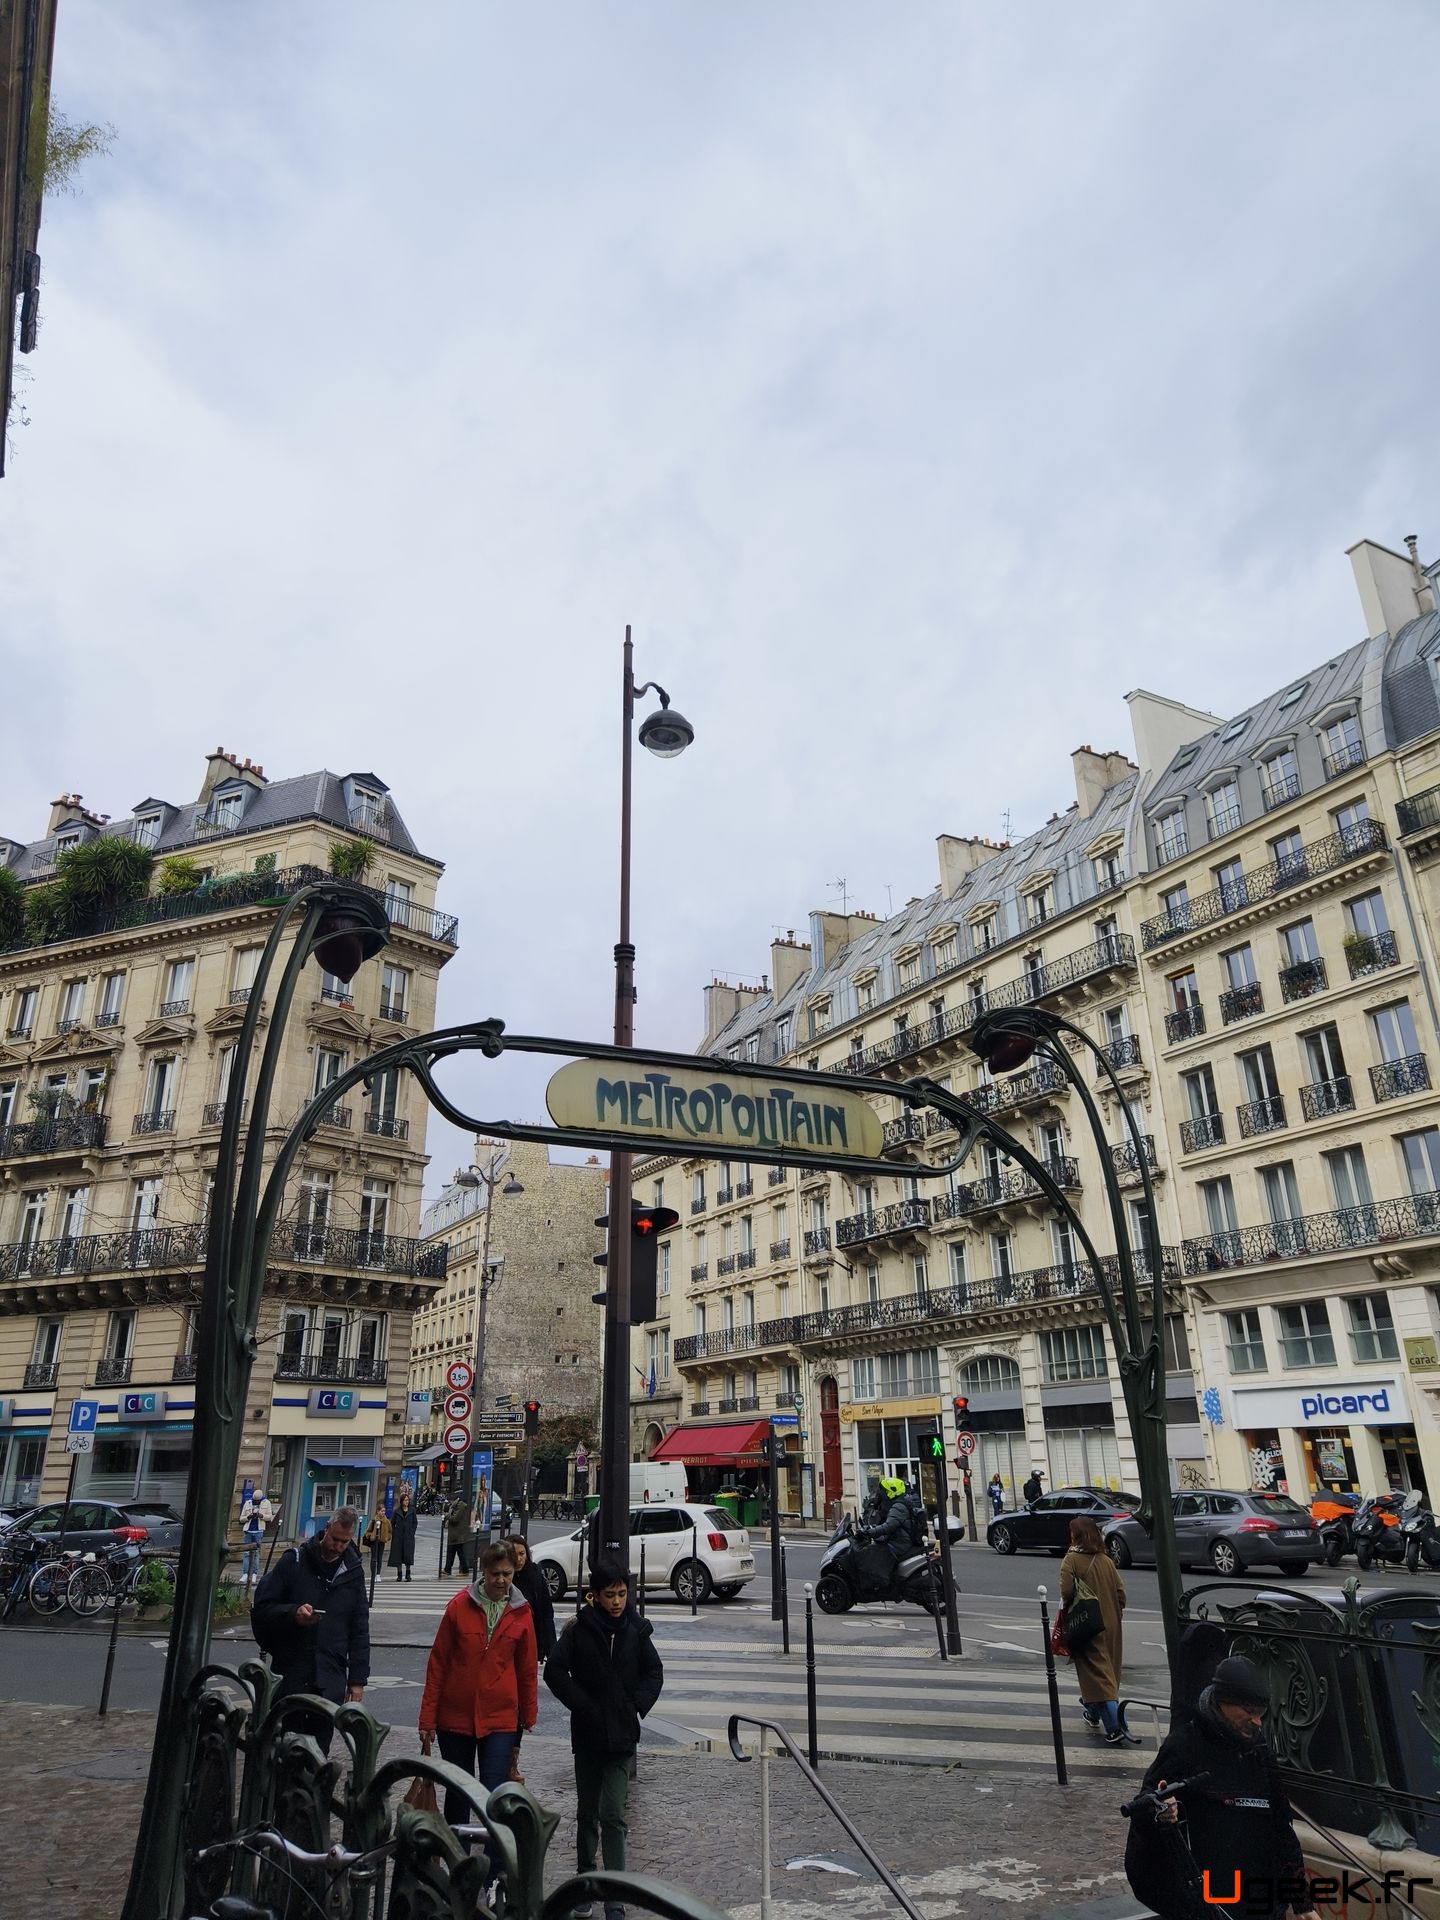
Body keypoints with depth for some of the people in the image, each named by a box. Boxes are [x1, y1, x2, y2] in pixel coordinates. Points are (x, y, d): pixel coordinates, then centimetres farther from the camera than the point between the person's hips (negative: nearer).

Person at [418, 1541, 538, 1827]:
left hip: (500, 1718, 0)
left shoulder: (522, 1612, -3)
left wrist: (529, 1714, 15)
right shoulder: (460, 1605, -7)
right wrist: (428, 1718, 0)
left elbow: (527, 1669, 8)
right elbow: (437, 1663, -1)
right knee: (458, 1790, 14)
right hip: (455, 1716, 0)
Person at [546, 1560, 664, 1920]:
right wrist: (583, 1705, -13)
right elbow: (555, 1670, -9)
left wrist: (638, 1705, -5)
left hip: (623, 1736, 0)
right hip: (588, 1734, 0)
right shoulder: (579, 1630, -9)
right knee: (588, 1812, 15)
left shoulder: (636, 1630, -3)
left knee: (613, 1816, -5)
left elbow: (654, 1671, 8)